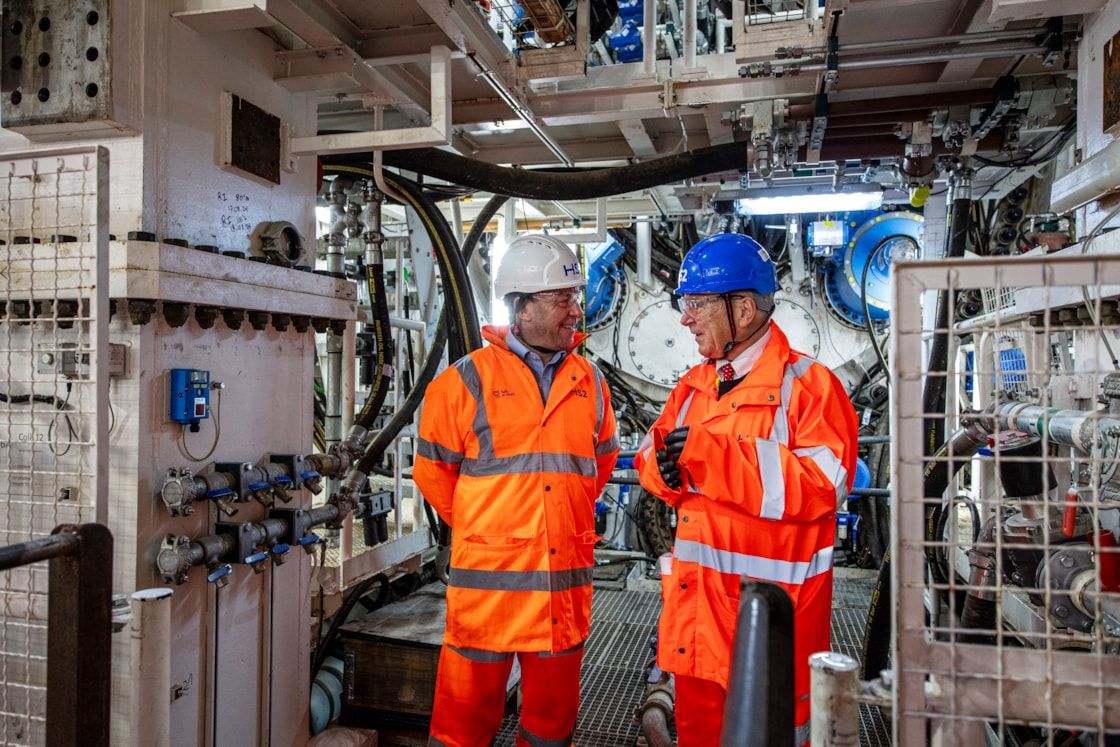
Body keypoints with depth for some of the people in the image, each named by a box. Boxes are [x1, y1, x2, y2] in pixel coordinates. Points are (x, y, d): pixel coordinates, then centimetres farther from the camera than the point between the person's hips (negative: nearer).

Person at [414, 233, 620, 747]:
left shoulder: (590, 383, 7)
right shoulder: (467, 381, -5)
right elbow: (433, 470, 2)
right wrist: (482, 530, 7)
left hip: (566, 585, 4)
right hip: (488, 583, -4)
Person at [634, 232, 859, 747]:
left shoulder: (807, 383, -12)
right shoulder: (694, 385, 11)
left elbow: (821, 485, -24)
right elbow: (651, 453, 13)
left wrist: (707, 453, -27)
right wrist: (663, 467, -13)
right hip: (695, 606, 7)